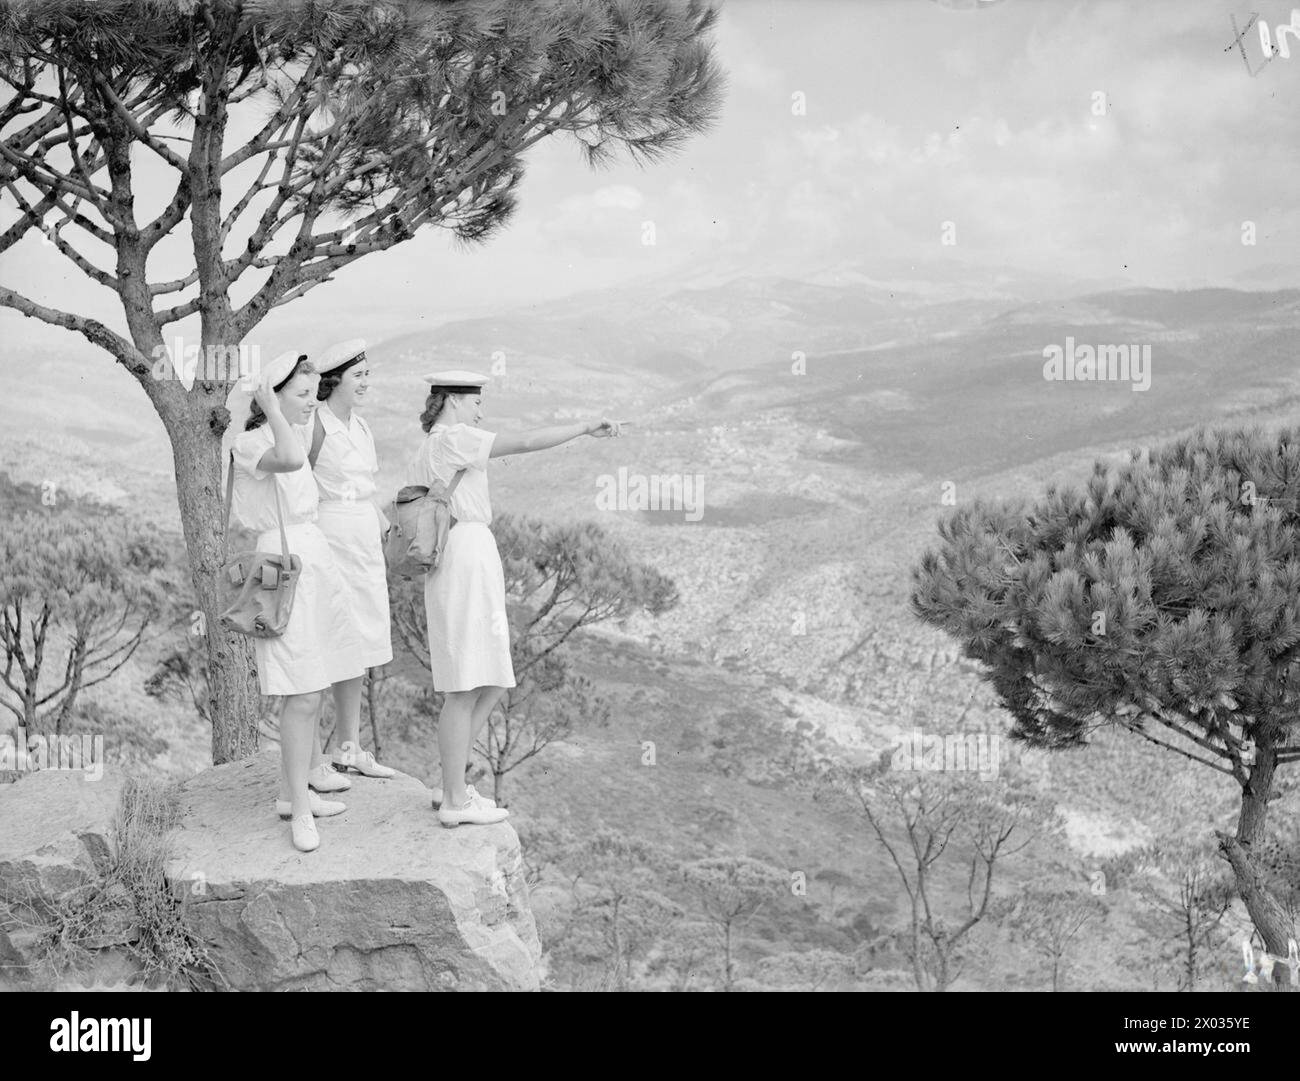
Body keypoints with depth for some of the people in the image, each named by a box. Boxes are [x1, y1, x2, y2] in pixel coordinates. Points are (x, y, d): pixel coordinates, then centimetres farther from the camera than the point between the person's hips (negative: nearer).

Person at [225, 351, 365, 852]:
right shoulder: (250, 443, -11)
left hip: (315, 558, 9)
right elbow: (289, 459, -34)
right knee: (304, 695, -10)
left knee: (310, 691, 11)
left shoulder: (292, 436, 16)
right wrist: (271, 409, -21)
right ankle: (300, 811, -2)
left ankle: (292, 793, 22)